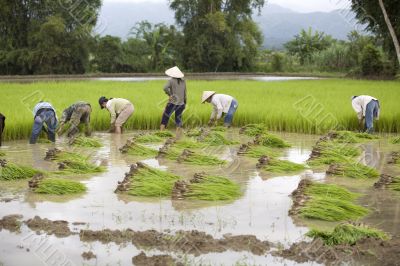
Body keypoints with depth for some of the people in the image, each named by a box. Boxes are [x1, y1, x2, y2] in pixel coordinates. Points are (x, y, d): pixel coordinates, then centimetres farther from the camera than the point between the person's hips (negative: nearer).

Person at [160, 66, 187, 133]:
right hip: (181, 104, 4)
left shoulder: (171, 81, -8)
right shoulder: (183, 81, 6)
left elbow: (165, 88, -25)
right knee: (178, 118, 12)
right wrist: (185, 103, 15)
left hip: (172, 103, -4)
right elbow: (185, 93, 8)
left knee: (165, 118, 3)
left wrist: (170, 94, -12)